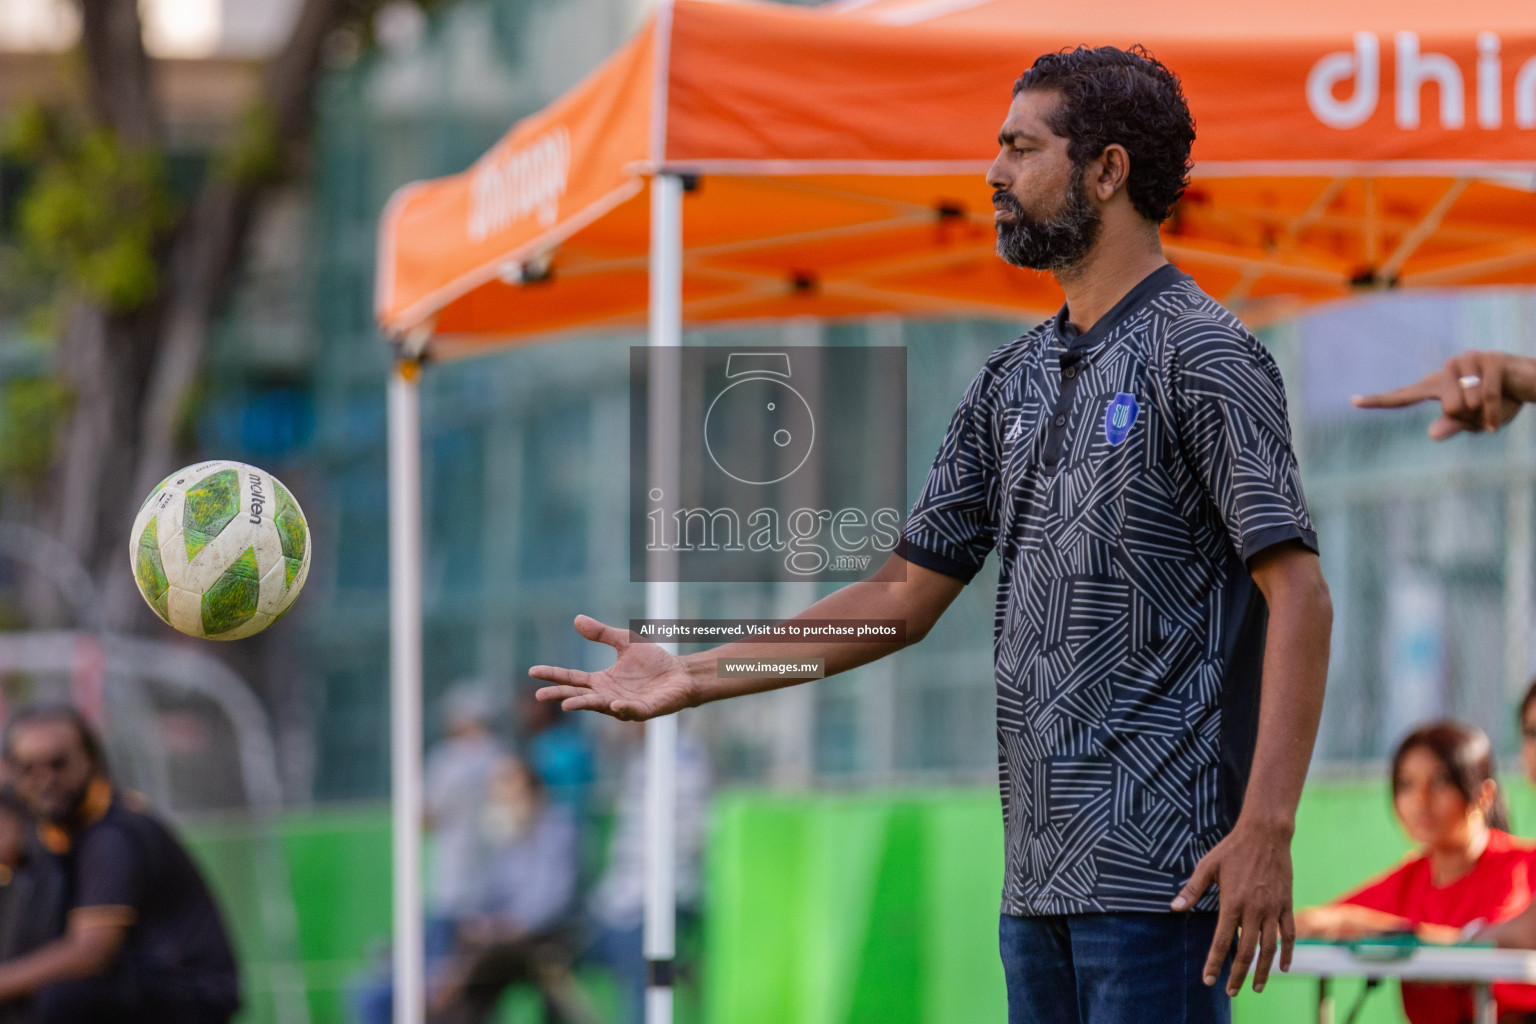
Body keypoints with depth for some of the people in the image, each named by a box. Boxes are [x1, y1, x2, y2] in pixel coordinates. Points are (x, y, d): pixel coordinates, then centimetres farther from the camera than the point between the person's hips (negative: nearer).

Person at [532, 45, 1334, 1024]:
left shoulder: (1202, 355, -7)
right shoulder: (1013, 381, 18)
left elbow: (1299, 596, -14)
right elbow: (905, 595, 21)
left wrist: (1267, 829, -24)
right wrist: (693, 677, 15)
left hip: (1158, 871, -8)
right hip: (1039, 873, 8)